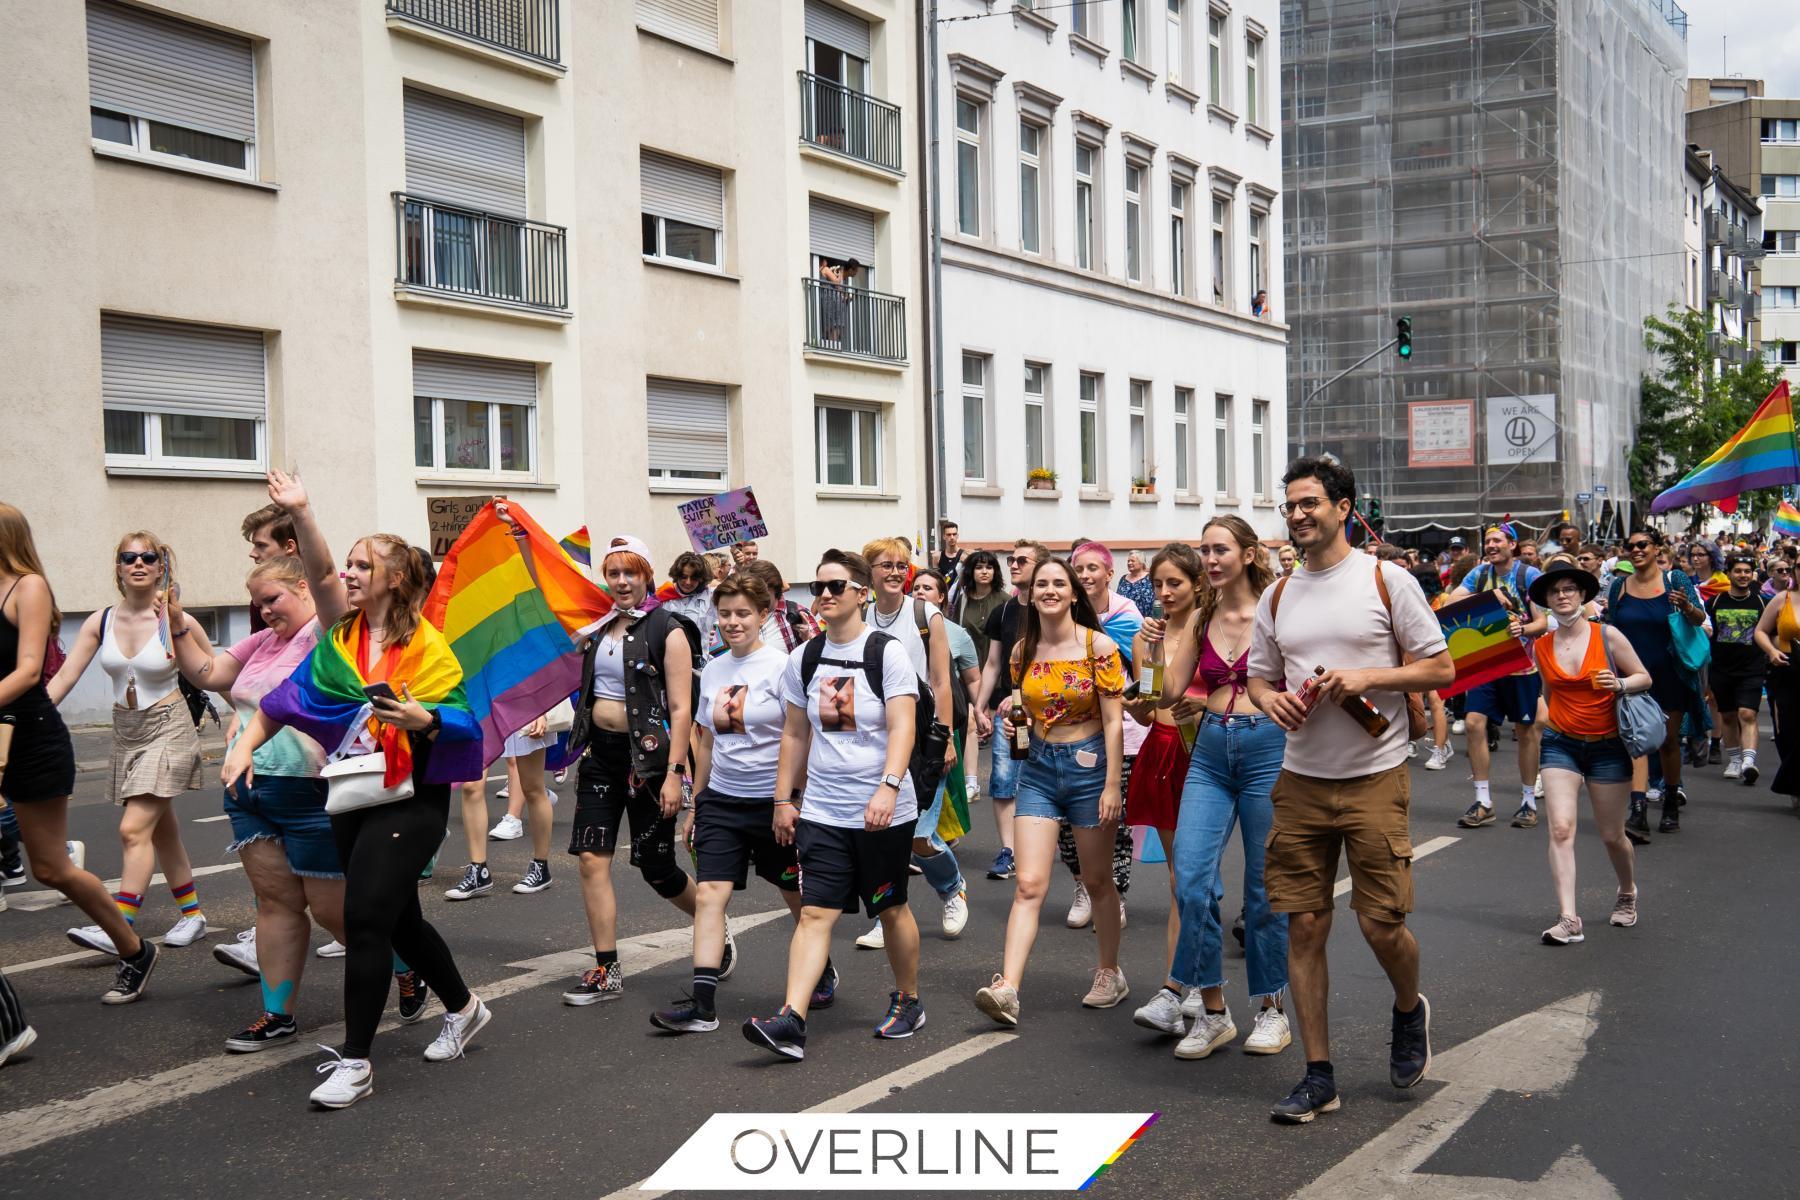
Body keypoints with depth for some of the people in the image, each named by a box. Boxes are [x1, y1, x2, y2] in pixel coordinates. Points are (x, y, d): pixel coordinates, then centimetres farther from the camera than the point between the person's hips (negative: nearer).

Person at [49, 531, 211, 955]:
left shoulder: (177, 621, -12)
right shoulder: (101, 622, 0)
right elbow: (63, 677, -3)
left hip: (168, 730, -5)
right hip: (125, 731, 5)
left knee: (134, 829, -14)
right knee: (161, 831, 13)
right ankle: (192, 915, 25)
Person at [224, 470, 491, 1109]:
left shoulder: (425, 644, -10)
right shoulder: (345, 627, 5)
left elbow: (462, 719, -12)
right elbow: (320, 573, -12)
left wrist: (423, 719, -31)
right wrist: (301, 513, -26)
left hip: (408, 799, -7)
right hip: (351, 797, 7)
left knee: (366, 918, -11)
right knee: (397, 917, 17)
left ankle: (355, 1059, -1)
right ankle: (462, 1008, 40)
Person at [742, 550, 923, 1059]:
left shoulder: (888, 653, -7)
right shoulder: (804, 659, 7)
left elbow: (902, 728, -16)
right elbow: (795, 735, 14)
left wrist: (888, 787, -29)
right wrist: (784, 800, 12)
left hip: (883, 810, -3)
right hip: (821, 809, 3)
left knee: (891, 909, 11)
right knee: (815, 912, -6)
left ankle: (908, 1001, 31)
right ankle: (791, 1020, -13)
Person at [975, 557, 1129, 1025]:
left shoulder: (1098, 646, -9)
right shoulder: (1023, 651, 4)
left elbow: (1113, 721, -10)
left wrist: (1112, 785, -14)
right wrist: (1013, 717, -5)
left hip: (1089, 764, -3)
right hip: (1039, 767, 3)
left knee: (1097, 881, 11)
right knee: (1029, 884, -7)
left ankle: (1110, 973, 31)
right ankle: (1007, 989, -15)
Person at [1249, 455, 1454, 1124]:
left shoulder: (1386, 581, -3)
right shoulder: (1278, 598, 10)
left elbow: (1441, 669, -2)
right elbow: (1258, 679, 18)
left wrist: (1366, 676, -16)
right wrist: (1272, 700, -6)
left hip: (1375, 778, -4)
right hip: (1301, 780, 4)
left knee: (1381, 923, -4)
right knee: (1304, 925, 2)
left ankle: (1410, 1010, 31)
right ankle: (1318, 1075, 12)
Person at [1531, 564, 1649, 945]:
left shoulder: (1607, 636, -8)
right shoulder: (1541, 647, 1)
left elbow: (1645, 678, -3)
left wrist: (1620, 684, -22)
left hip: (1607, 746, -2)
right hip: (1561, 745, 2)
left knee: (1612, 835, 8)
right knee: (1561, 829, -14)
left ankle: (1627, 893, 39)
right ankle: (1568, 918, -15)